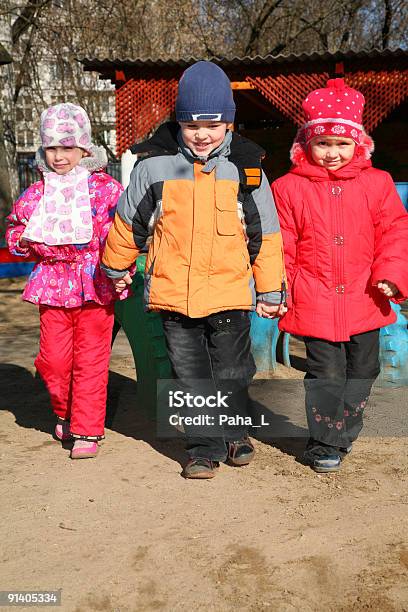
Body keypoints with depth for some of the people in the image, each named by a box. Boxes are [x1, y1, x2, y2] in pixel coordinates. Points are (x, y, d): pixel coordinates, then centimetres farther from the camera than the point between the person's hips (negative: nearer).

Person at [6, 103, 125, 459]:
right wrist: (31, 242, -3)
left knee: (91, 361, 1)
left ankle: (87, 431, 12)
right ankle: (65, 414, 32)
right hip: (53, 286, 3)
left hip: (96, 287, -3)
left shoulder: (106, 189, 0)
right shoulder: (35, 195, 8)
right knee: (53, 359, 5)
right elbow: (14, 232, 19)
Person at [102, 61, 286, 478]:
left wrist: (270, 291, 7)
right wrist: (117, 268, 21)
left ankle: (234, 434, 36)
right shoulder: (154, 165, -3)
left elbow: (265, 234, 5)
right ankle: (205, 446, 22)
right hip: (173, 292, 0)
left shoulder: (246, 168, -1)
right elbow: (128, 222, 11)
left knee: (232, 373, 12)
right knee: (191, 376, 8)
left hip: (230, 292, 0)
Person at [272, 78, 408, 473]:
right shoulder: (288, 188, -2)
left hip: (363, 300, 3)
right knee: (326, 373, 2)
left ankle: (343, 433, 39)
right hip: (314, 303, -3)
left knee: (361, 371, 16)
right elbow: (279, 245, 0)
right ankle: (324, 443, 20)